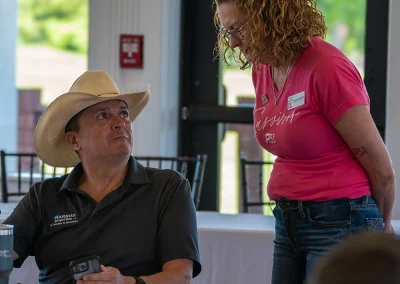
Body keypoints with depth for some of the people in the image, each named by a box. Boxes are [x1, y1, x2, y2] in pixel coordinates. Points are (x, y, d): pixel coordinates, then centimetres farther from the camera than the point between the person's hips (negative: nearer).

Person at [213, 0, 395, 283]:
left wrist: (381, 226, 6)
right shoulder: (262, 69, 7)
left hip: (340, 223, -7)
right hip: (288, 222, 7)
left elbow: (382, 171, -9)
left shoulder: (328, 68, -16)